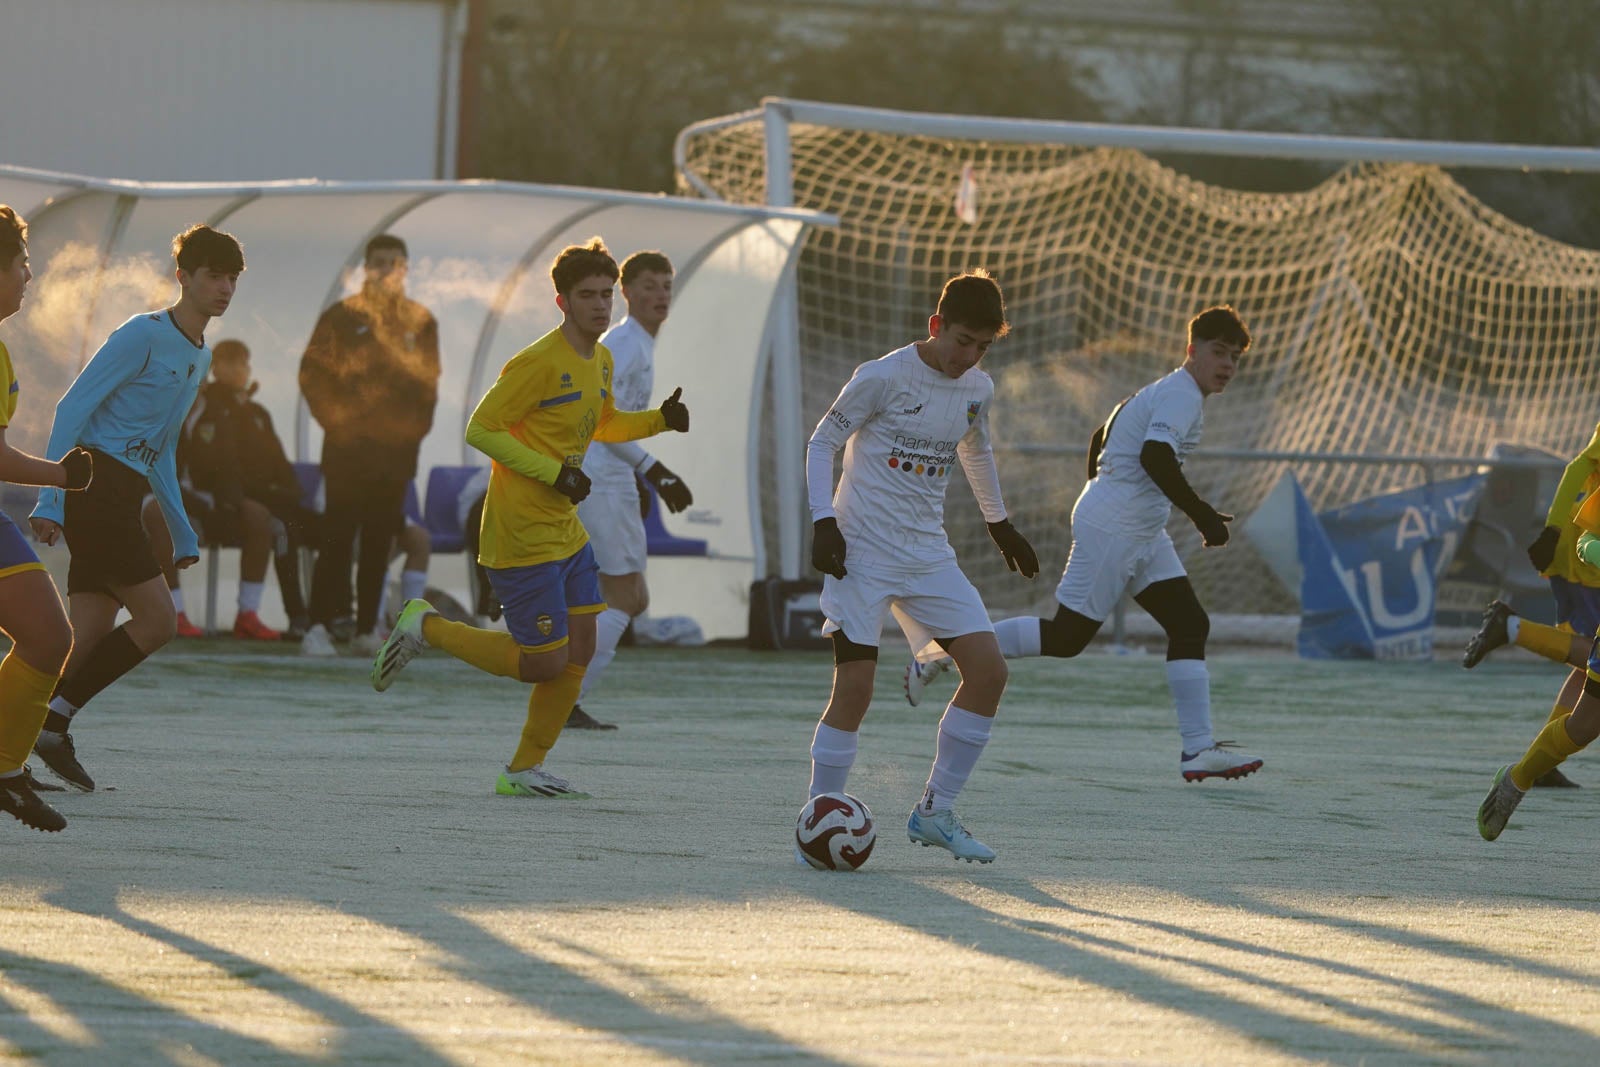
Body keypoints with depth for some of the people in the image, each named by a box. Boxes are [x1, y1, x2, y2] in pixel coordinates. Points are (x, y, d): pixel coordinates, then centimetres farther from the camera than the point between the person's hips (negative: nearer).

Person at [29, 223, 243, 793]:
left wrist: (182, 533, 23)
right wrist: (52, 497, -20)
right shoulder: (143, 336, -8)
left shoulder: (199, 357, 19)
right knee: (157, 620, -10)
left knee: (91, 636, 3)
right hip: (95, 484, -9)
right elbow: (73, 407, -13)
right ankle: (55, 717, -5)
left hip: (122, 500, 9)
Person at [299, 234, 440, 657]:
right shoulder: (342, 317, 2)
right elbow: (313, 374, 1)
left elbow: (426, 380, 11)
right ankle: (320, 626, -13)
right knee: (338, 535, -9)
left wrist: (414, 429, 0)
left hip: (396, 446, 3)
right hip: (348, 444, -3)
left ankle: (366, 628, 10)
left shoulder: (419, 322, 10)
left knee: (379, 540, 6)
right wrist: (337, 419, -6)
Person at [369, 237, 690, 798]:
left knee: (580, 650, 6)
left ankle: (525, 771, 17)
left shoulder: (600, 362, 10)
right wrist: (553, 472, -22)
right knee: (546, 662, -7)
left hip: (565, 531, 9)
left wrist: (659, 420, 9)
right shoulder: (538, 363, -18)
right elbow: (480, 431, -18)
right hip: (522, 537, -9)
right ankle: (426, 629, 10)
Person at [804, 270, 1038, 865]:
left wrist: (1000, 525, 33)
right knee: (855, 685, -14)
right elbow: (822, 442, -4)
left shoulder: (978, 390, 7)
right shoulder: (882, 378, -12)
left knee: (988, 669, -5)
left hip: (927, 553, 6)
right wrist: (824, 522, -14)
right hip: (862, 550, -6)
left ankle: (935, 812, 5)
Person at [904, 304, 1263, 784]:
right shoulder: (1181, 396, -13)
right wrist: (1201, 514, -27)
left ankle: (1198, 748, -2)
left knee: (1190, 625, 2)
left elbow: (1100, 440, 26)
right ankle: (945, 651, 2)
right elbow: (1154, 456, -30)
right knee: (1067, 637, -8)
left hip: (1142, 534, 11)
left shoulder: (1165, 392, 18)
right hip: (1113, 529, -11)